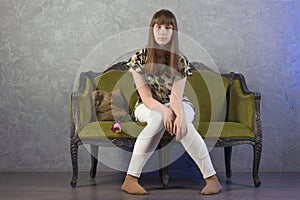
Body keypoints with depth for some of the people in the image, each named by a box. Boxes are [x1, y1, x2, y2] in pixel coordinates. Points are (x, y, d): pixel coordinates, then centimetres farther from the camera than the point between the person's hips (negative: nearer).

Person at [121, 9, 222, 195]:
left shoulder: (181, 61, -10)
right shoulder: (139, 58, -11)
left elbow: (176, 96, -19)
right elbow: (146, 97, -15)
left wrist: (180, 115, -41)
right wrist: (164, 110, -34)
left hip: (176, 105, 1)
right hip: (148, 107, 0)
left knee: (182, 121, -35)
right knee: (158, 119, -37)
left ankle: (212, 178, -32)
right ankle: (130, 179, -36)